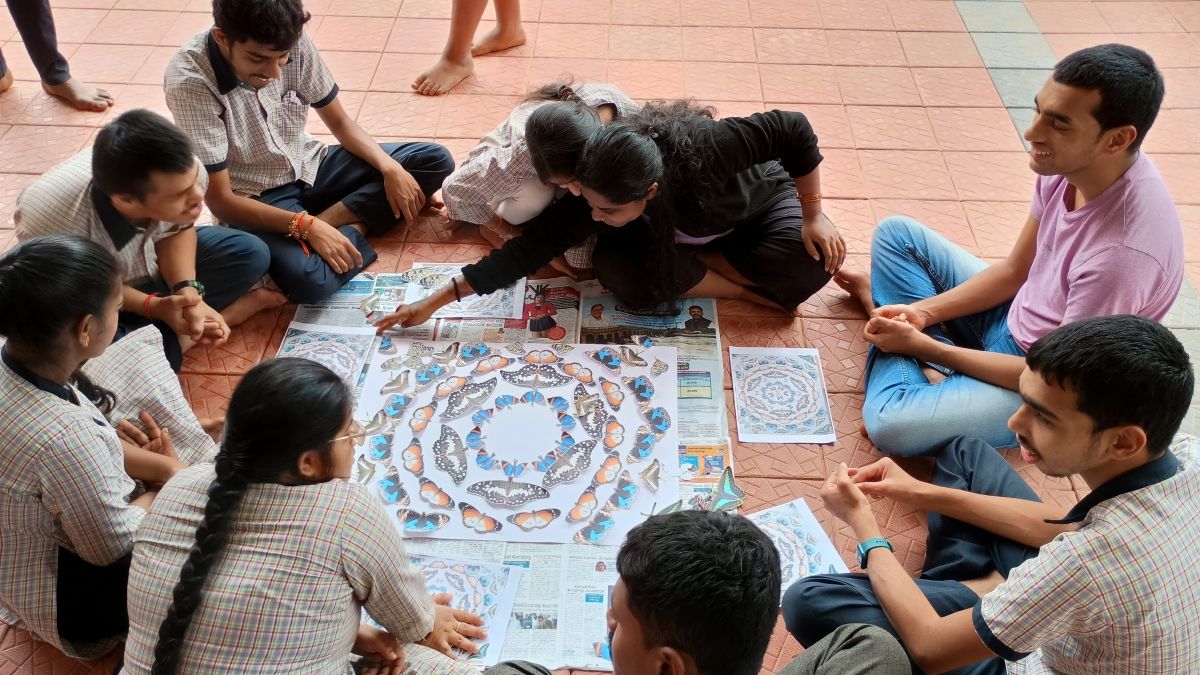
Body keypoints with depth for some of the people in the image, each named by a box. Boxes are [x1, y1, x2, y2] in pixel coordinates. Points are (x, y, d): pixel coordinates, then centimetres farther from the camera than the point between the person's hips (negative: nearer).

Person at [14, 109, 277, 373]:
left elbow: (177, 230, -10)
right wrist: (154, 306, -32)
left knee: (252, 253, -7)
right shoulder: (53, 229, -42)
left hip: (153, 265, 4)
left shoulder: (181, 171, -33)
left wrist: (189, 292, -26)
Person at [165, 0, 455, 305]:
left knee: (435, 161, -6)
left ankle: (331, 218, -12)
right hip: (254, 200, -5)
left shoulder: (295, 44, -15)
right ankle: (354, 228, -6)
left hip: (309, 168, 5)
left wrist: (390, 168, -15)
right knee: (309, 281, -35)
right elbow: (220, 200, -22)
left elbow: (339, 122, 1)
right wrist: (305, 226, -31)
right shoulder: (190, 82, -27)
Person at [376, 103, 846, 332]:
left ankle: (697, 264, -10)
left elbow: (794, 130, -31)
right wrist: (435, 302, -31)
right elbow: (529, 249, -29)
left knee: (814, 262, -33)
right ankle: (750, 290, -13)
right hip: (671, 234, 2)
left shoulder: (701, 148, -43)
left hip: (761, 201, -2)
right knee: (615, 268, -29)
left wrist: (812, 215, -25)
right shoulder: (595, 193, -31)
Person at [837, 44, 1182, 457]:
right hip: (1012, 316, 8)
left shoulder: (1124, 252, -37)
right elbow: (1015, 270, 2)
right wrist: (920, 313, -9)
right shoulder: (1070, 162, -14)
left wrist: (926, 346, -19)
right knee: (896, 233, 8)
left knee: (891, 425, -29)